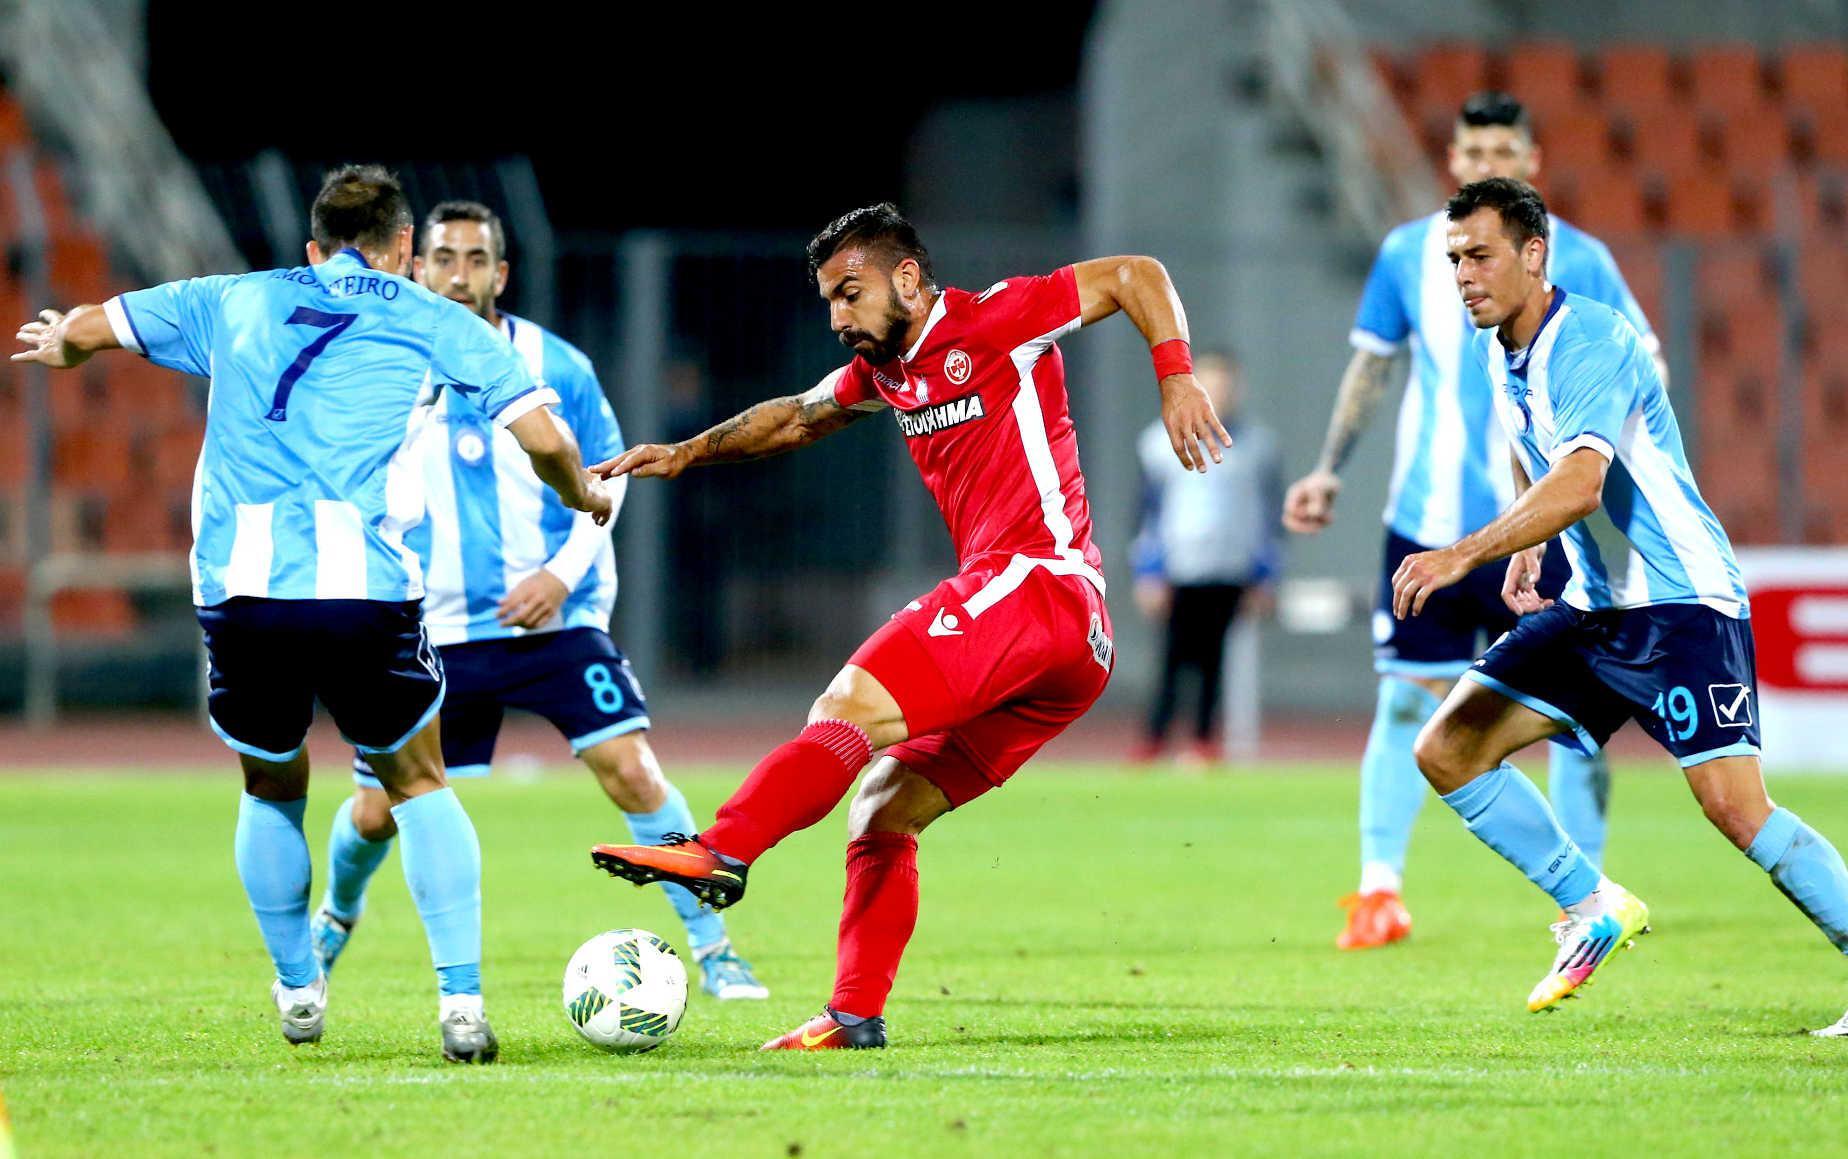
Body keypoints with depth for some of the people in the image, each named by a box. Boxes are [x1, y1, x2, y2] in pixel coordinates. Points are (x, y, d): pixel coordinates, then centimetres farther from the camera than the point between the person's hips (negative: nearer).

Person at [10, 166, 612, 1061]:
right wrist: (582, 498, 27)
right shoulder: (433, 322, 13)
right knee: (417, 784, 16)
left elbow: (86, 328, 28)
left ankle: (297, 991, 28)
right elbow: (543, 440, 6)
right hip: (365, 587, -2)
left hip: (236, 592, 2)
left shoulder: (236, 302, 20)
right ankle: (461, 1003, 5)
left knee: (272, 788, 25)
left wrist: (61, 344, 51)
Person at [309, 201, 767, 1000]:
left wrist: (562, 574, -10)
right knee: (377, 811, 6)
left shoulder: (557, 367, -1)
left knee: (631, 767, -18)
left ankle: (713, 950, -10)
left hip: (556, 622, -1)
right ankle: (335, 919, 40)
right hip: (433, 629, 1)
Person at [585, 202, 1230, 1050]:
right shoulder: (883, 371, 21)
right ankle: (856, 1016, 4)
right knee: (880, 812, 7)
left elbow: (1137, 276, 1)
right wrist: (688, 454, 30)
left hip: (1036, 580, -9)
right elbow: (797, 419, 39)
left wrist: (1176, 379, -12)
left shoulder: (992, 323, -1)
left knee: (848, 708, -23)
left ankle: (720, 853, -38)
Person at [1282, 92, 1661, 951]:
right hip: (1427, 521, 1)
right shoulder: (1409, 254, 4)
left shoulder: (1578, 261, -1)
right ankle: (1379, 891, 5)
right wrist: (1329, 470, 14)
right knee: (1406, 698, -3)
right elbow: (1370, 363, 16)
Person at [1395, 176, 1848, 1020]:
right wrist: (1525, 556, 26)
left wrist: (1466, 555, -43)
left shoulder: (1592, 343, -20)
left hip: (1682, 599, -9)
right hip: (1593, 605, 9)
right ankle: (1593, 911, 12)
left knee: (1734, 806, -21)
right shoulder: (1499, 350, 8)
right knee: (1446, 751, 0)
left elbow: (1579, 484, -36)